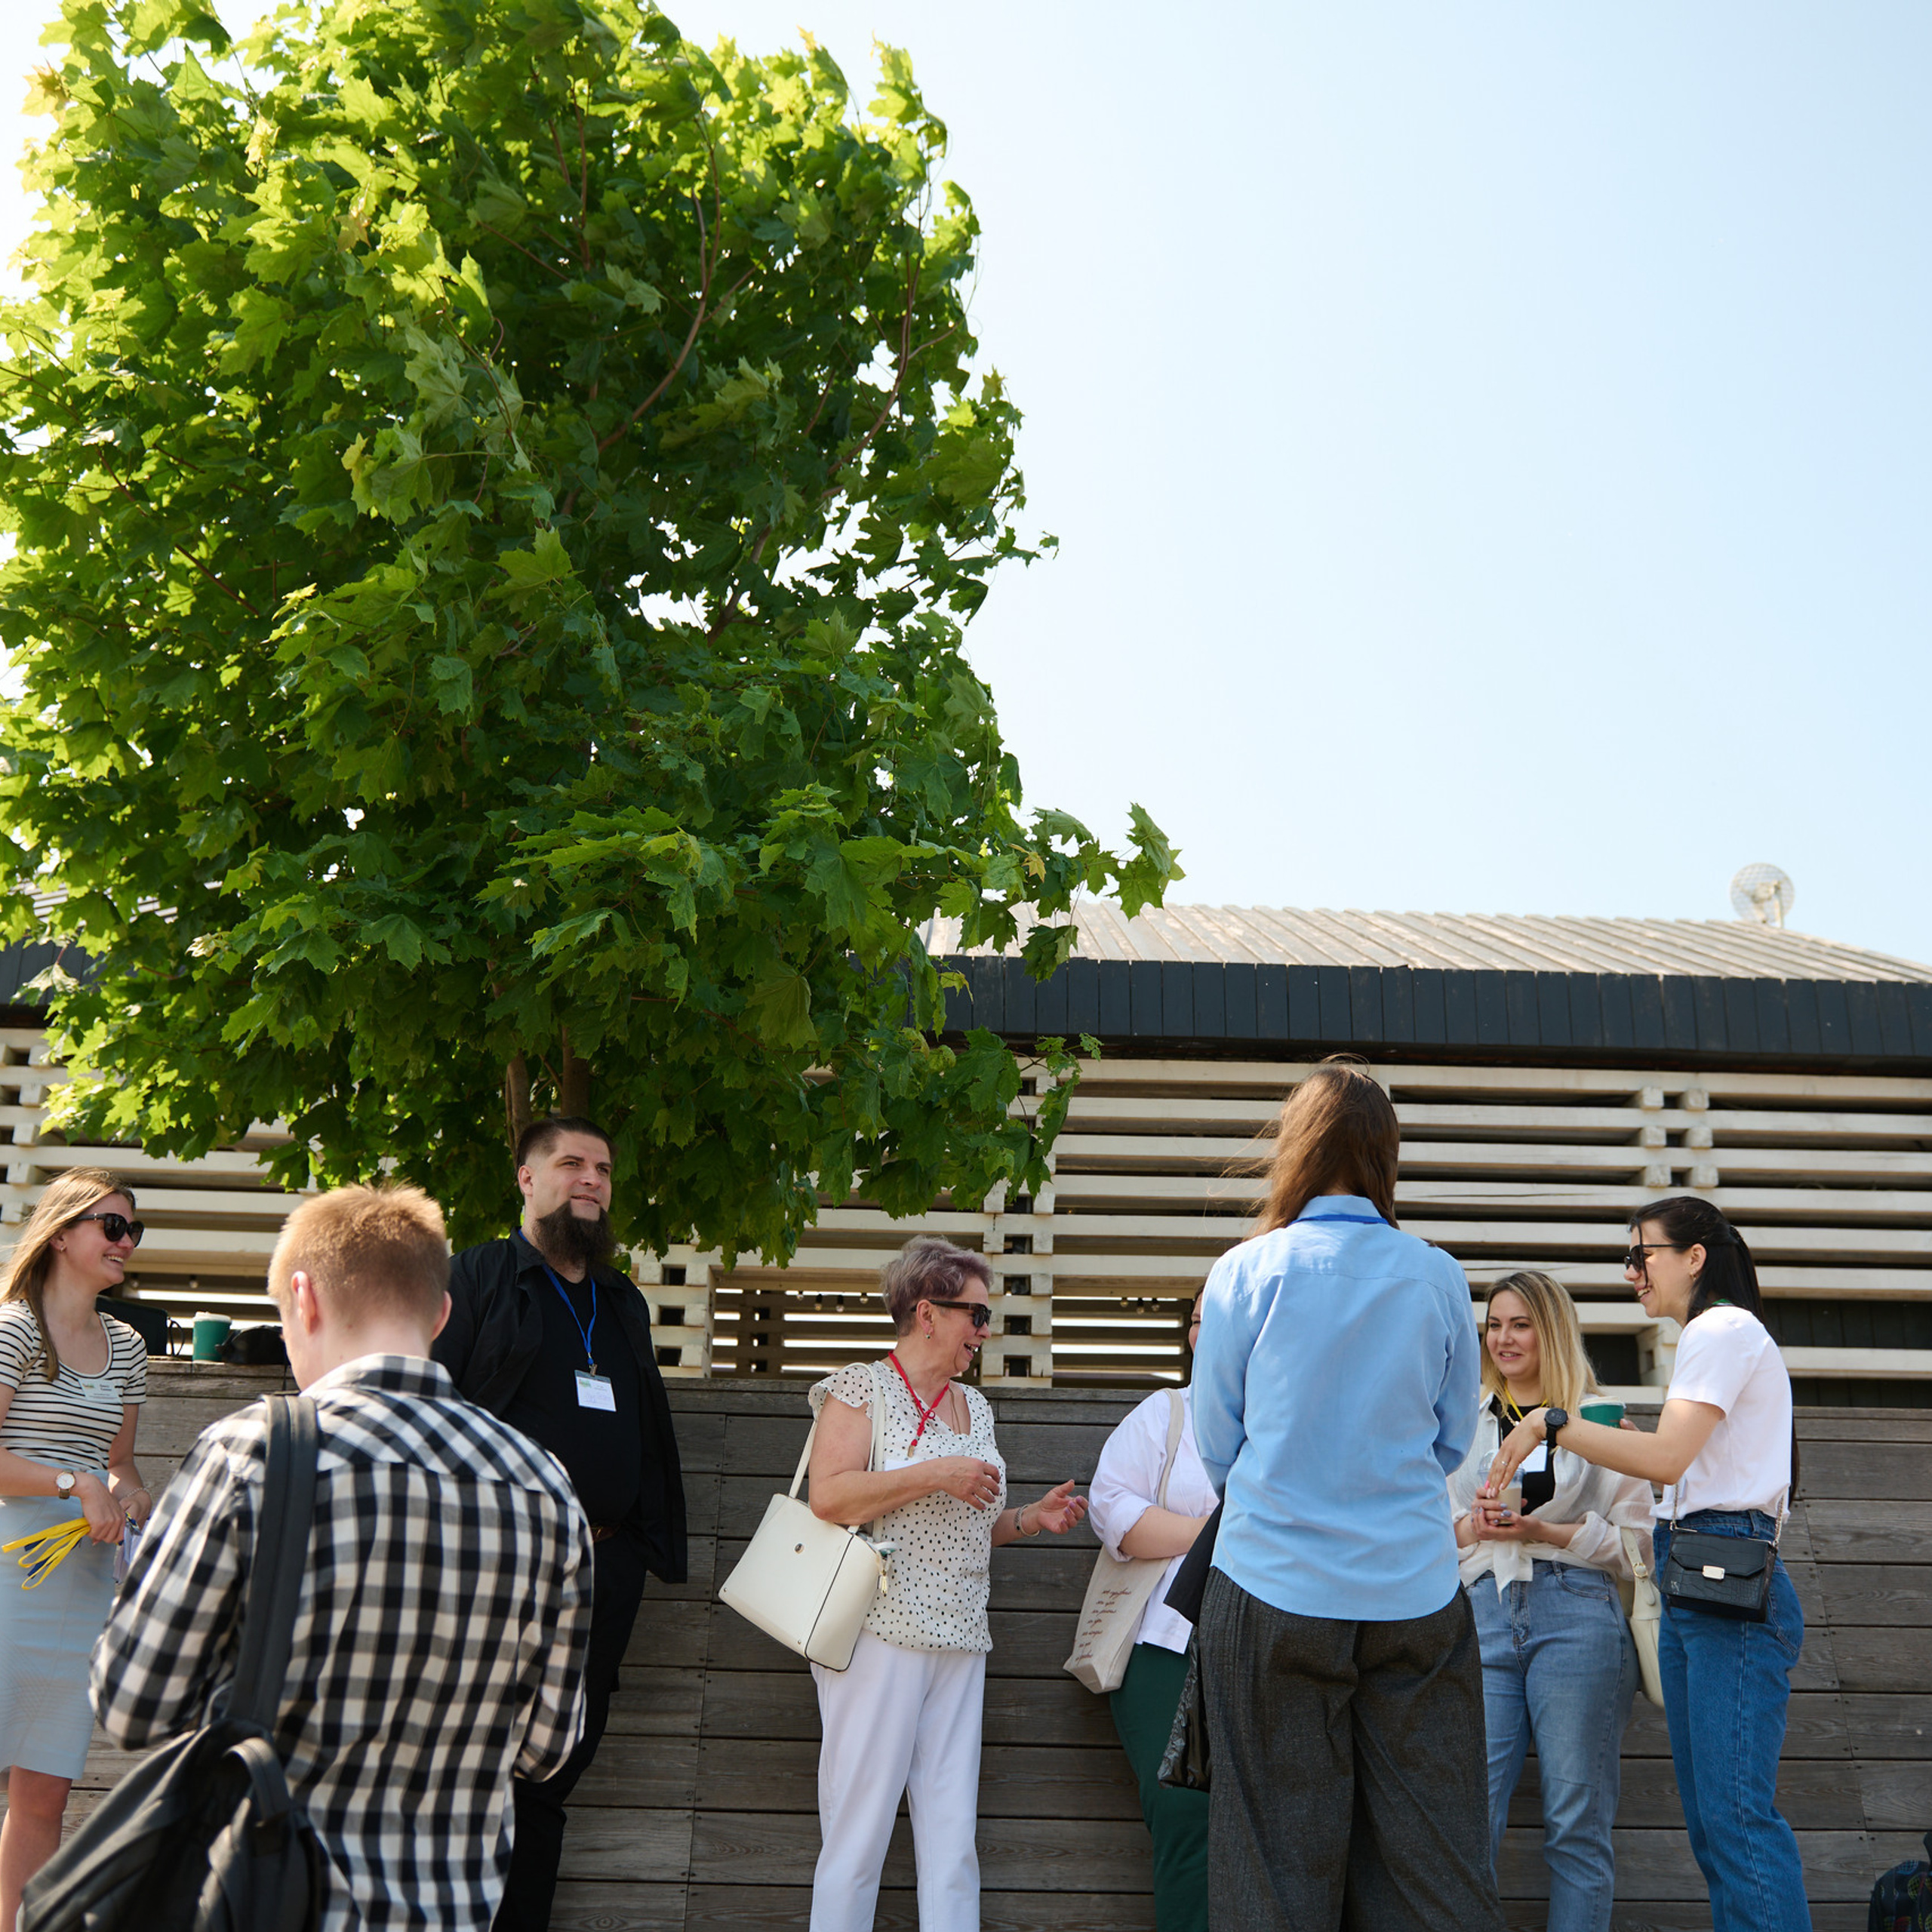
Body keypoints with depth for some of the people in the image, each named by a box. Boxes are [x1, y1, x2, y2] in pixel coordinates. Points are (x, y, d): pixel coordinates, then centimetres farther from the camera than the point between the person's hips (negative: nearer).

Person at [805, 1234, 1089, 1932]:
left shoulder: (975, 1407, 19)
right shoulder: (861, 1388, -3)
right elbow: (829, 1497, -16)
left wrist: (1032, 1518, 10)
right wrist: (935, 1474, -17)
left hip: (961, 1641, 7)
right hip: (881, 1633, -7)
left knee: (952, 1835, 5)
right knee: (860, 1829, -4)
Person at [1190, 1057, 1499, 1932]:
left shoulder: (1246, 1272, -6)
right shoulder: (1437, 1277, -1)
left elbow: (1217, 1446, 4)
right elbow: (1452, 1440, 10)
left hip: (1274, 1587, -1)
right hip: (1414, 1588, 2)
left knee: (1281, 1856, 7)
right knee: (1432, 1854, 9)